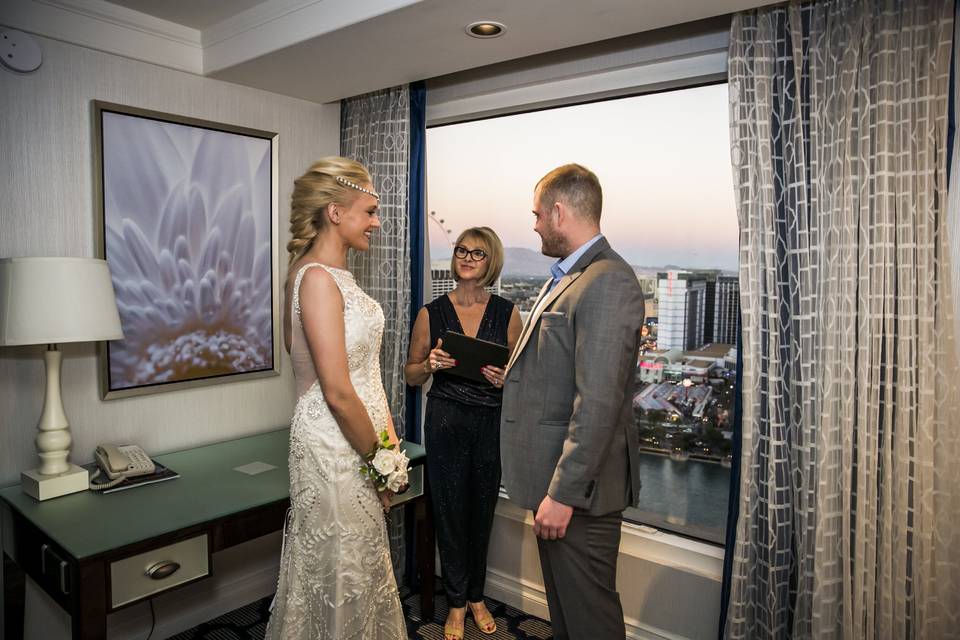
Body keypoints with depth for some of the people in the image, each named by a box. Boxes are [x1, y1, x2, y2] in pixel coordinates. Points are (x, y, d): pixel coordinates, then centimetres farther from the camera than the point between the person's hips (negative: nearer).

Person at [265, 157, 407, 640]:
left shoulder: (336, 274, 10)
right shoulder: (317, 279, -20)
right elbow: (337, 392, -23)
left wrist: (387, 438, 8)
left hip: (359, 435, 9)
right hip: (337, 444, -9)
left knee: (358, 564, 22)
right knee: (342, 572, 9)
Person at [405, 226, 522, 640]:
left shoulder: (507, 313, 1)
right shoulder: (432, 313, 0)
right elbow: (411, 376, 7)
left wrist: (506, 379, -14)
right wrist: (430, 364, -14)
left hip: (493, 422, 1)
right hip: (446, 420, 0)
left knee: (482, 510, 12)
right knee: (450, 510, 7)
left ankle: (476, 597, 33)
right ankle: (456, 603, 27)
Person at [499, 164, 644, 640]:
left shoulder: (609, 283, -20)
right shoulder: (566, 277, 12)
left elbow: (598, 401, -25)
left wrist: (564, 492, -23)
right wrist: (509, 370, 9)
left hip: (578, 485, -10)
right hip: (556, 477, 10)